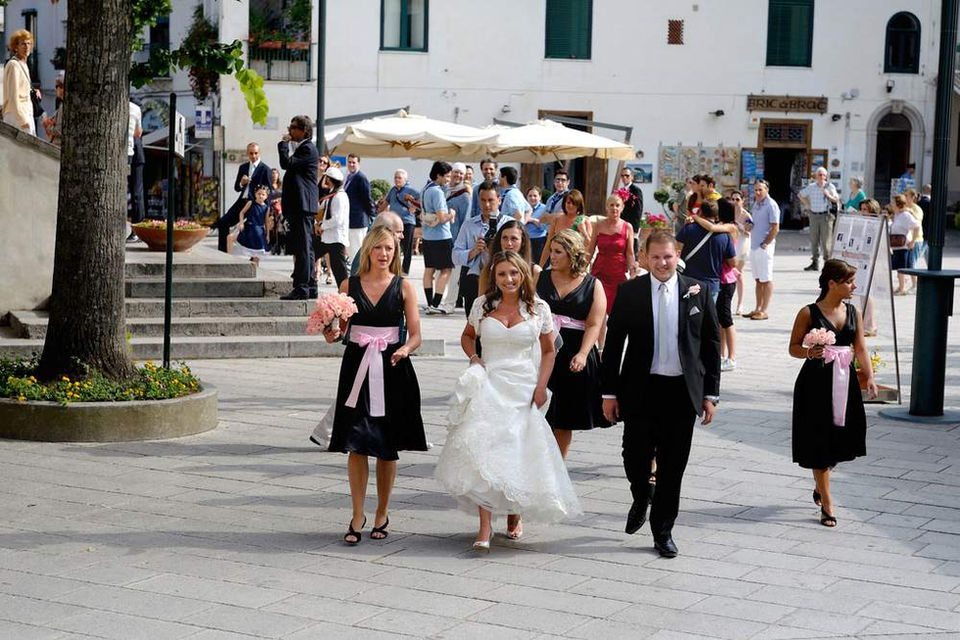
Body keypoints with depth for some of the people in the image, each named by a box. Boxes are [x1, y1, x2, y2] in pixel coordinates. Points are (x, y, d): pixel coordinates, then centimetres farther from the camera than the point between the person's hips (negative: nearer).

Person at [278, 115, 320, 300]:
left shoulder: (307, 149, -11)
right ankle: (310, 287, 17)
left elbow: (286, 163, -20)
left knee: (302, 247, -11)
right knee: (304, 248, 13)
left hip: (303, 205, -11)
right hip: (300, 206, 11)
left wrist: (284, 144, -10)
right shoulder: (303, 148, 21)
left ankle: (301, 288, -12)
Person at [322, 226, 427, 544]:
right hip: (357, 369, 1)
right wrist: (332, 335, -11)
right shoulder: (349, 285, 6)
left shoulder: (404, 287, 2)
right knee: (356, 444, -3)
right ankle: (357, 516, 6)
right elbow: (341, 328, 12)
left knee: (388, 446, 5)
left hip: (392, 370, -1)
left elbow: (415, 336, 2)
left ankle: (382, 514, 20)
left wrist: (405, 349, -19)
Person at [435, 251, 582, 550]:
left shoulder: (538, 308, 2)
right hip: (489, 387, 0)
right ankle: (485, 526, -15)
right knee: (484, 450, -14)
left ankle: (515, 515, 30)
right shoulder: (482, 304, 4)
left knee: (519, 455, 7)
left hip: (523, 390, 0)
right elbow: (467, 336, 20)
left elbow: (548, 350, 8)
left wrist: (541, 386, -2)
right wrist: (473, 357, 0)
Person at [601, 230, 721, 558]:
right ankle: (641, 499, 33)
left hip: (682, 392, 1)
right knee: (635, 458, -1)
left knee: (673, 467, 6)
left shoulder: (697, 292, 2)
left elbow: (711, 345, 6)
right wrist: (610, 392, 0)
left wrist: (710, 394, 3)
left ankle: (663, 532, 21)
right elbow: (613, 344, 2)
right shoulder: (629, 292, 0)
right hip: (641, 390, -1)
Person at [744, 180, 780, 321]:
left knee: (766, 280, -4)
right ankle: (758, 309, 18)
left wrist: (765, 244, -14)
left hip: (764, 247, -9)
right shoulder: (756, 203, 14)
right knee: (758, 279, 13)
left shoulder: (771, 205, -12)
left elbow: (775, 228, -15)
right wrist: (750, 224, 6)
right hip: (754, 246, 9)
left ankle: (764, 311, -2)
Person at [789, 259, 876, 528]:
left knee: (840, 442, 11)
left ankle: (820, 485, 39)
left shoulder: (853, 312, 6)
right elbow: (793, 347, -3)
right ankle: (827, 505, 9)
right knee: (819, 443, 0)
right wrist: (809, 352, -24)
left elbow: (861, 348, 7)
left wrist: (870, 378, -5)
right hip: (816, 384, -5)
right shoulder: (809, 313, -7)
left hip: (845, 383, 5)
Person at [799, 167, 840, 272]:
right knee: (814, 240, 7)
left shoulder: (830, 187, 0)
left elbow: (837, 200, -2)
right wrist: (806, 204, 11)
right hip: (814, 215, 4)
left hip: (826, 215, -4)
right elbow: (800, 194, 21)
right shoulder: (811, 187, 8)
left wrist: (829, 196, -19)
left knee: (826, 240, -6)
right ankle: (815, 262, 14)